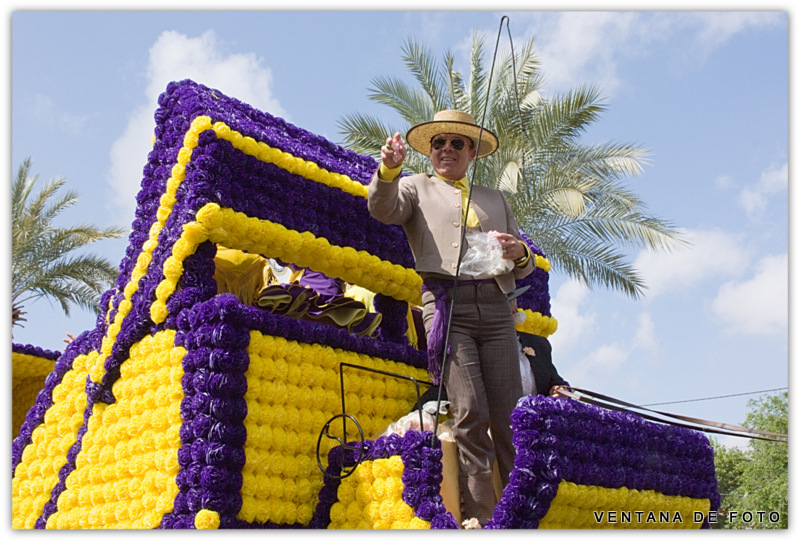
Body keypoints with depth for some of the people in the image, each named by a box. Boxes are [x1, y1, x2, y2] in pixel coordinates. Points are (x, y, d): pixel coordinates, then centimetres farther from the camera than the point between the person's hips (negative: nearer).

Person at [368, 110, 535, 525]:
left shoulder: (495, 199, 29)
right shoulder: (417, 187, 21)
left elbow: (524, 270, 26)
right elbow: (383, 208, -3)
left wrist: (519, 253, 2)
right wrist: (389, 168, -22)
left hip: (495, 308, 3)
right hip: (446, 303, -3)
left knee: (509, 418, -5)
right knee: (470, 415, -14)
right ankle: (481, 516, -10)